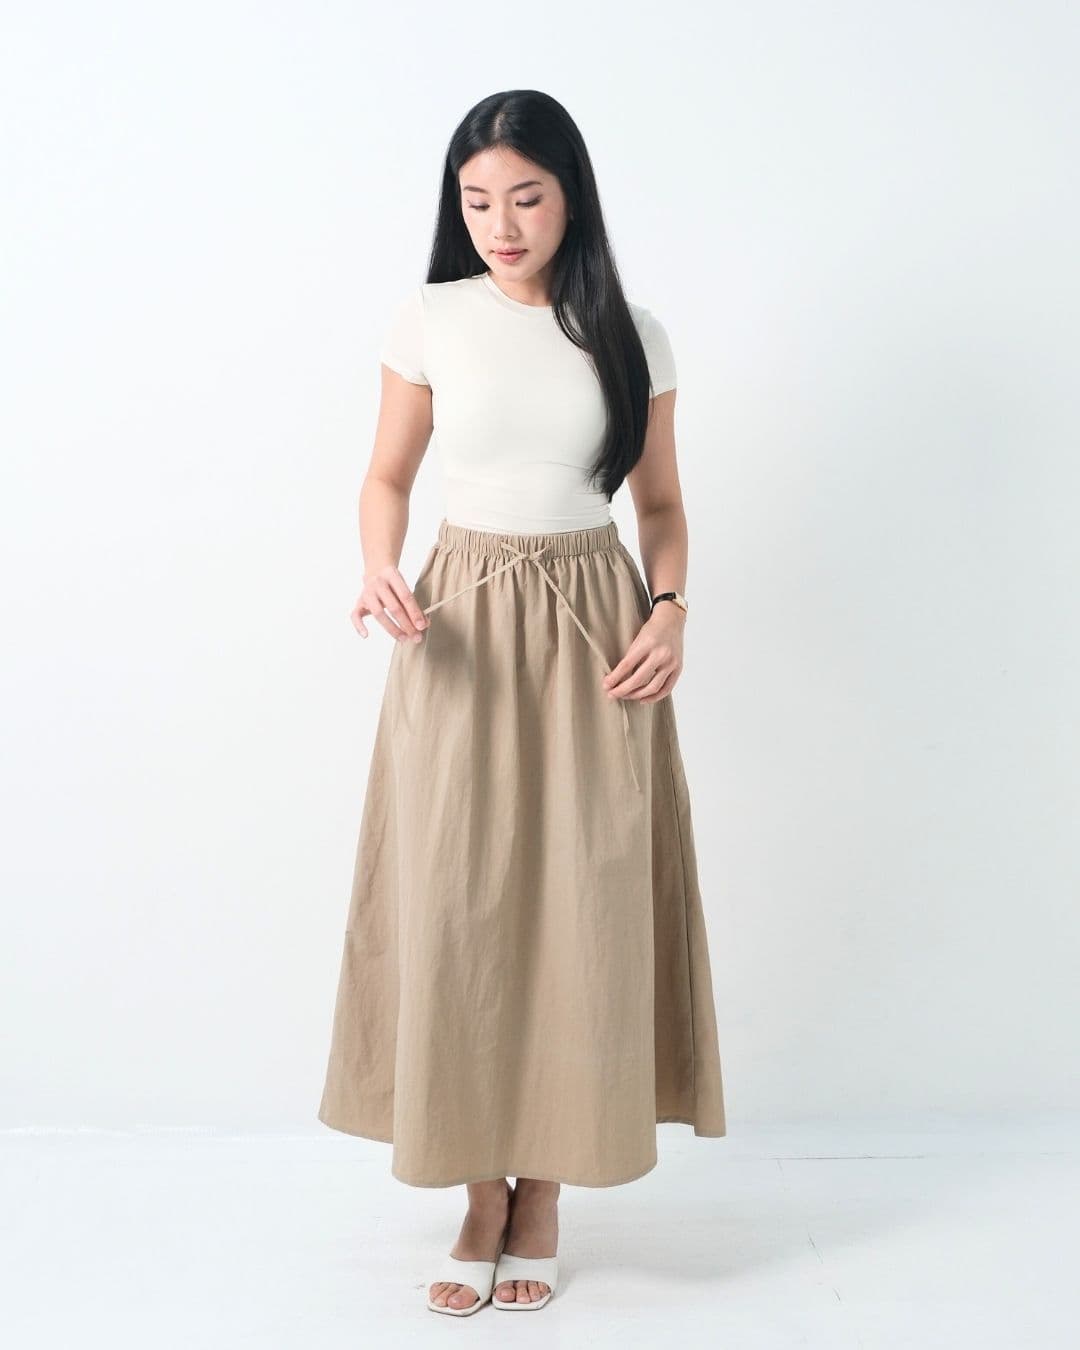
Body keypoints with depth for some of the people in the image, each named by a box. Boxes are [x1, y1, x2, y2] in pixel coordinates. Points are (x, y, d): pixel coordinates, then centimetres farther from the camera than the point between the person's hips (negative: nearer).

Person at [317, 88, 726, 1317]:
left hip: (595, 635, 1)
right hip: (460, 628, 0)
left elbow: (660, 502, 9)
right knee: (456, 916, -1)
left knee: (582, 913, 0)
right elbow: (388, 477, 8)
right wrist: (380, 571, -12)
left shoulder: (630, 335, 4)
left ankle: (544, 1194, 17)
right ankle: (483, 1194, 17)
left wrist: (670, 606, -9)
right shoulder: (430, 321, 2)